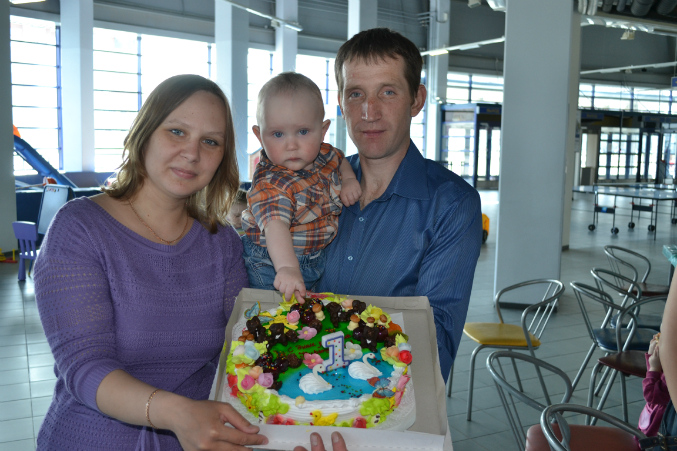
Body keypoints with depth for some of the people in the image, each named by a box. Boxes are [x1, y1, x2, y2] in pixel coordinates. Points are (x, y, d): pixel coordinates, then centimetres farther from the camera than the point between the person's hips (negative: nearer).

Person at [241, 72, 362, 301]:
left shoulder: (323, 155, -7)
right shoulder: (270, 184, -30)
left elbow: (340, 160, 19)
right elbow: (276, 226, -48)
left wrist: (349, 180, -2)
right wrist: (287, 268, -64)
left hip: (316, 259, 6)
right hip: (272, 266, -6)